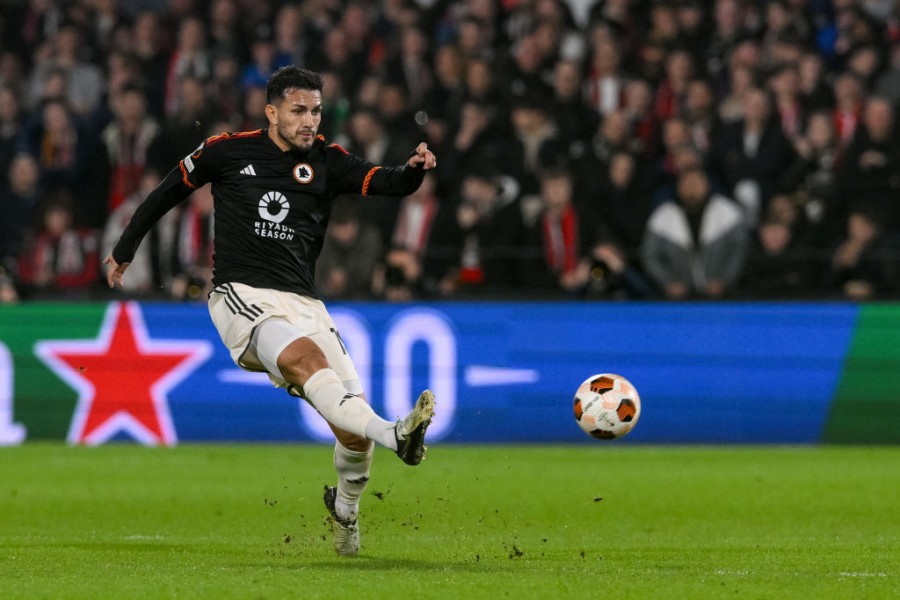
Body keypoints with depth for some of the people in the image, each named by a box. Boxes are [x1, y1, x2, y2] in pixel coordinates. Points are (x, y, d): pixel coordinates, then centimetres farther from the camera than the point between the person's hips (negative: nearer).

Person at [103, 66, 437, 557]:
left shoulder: (327, 162, 9)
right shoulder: (227, 151, 6)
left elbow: (383, 183, -6)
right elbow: (169, 191, 20)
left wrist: (414, 171, -29)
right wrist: (123, 251, 27)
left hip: (302, 302, 3)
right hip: (242, 295, -3)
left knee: (353, 424, -8)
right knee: (306, 356, -34)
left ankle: (345, 504, 23)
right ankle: (395, 436, -54)